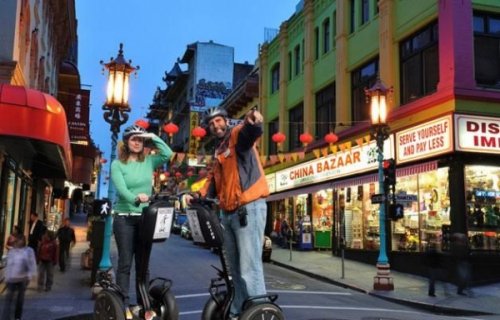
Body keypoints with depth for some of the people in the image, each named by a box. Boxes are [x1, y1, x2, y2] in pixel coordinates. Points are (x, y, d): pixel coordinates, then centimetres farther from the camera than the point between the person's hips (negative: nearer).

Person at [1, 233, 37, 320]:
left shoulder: (29, 250, -3)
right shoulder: (11, 251, 7)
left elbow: (32, 264, -4)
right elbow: (8, 265, 10)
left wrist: (29, 276, -12)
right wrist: (6, 277, 6)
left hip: (23, 278, -1)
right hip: (11, 278, 2)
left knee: (20, 298, 11)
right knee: (8, 298, -7)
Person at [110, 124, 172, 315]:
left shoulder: (149, 161, 8)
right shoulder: (118, 164, -2)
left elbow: (167, 154, -7)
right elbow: (121, 189, -16)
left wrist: (153, 137, -8)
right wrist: (135, 198, -34)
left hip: (145, 217, 3)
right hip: (124, 217, -3)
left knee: (143, 263, 8)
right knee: (125, 262, -2)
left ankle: (144, 304, 15)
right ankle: (124, 306, 2)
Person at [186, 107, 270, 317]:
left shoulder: (237, 135, -3)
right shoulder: (218, 151, 22)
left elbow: (249, 132, -27)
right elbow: (213, 180, 17)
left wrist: (253, 122, -51)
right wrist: (199, 195, -2)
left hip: (249, 208, -9)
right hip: (228, 213, 9)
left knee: (249, 267, -11)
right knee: (235, 268, 17)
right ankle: (238, 312, 30)